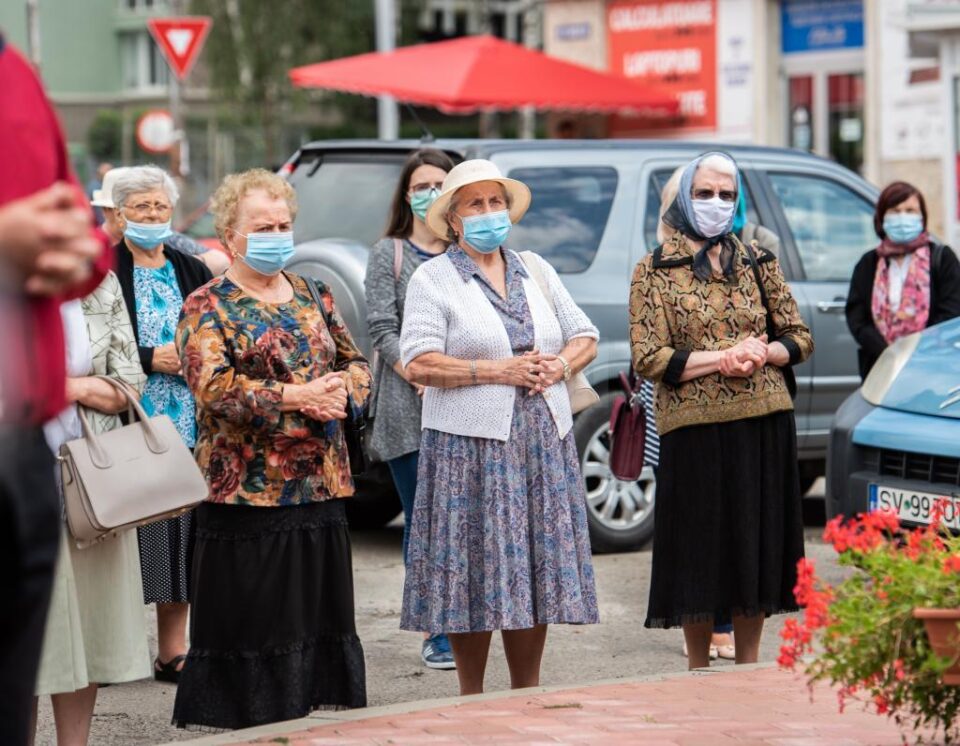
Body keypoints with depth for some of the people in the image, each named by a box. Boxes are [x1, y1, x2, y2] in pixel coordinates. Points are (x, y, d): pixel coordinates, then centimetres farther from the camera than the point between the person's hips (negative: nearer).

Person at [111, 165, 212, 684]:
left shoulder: (192, 272, 15)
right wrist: (150, 359, -13)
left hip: (188, 424, 4)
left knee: (181, 532, 3)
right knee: (133, 535, -7)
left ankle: (172, 650, 9)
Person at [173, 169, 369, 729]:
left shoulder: (313, 297, 15)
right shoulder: (207, 307, -3)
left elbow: (357, 363, 17)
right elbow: (213, 388, -16)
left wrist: (344, 391, -7)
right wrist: (295, 397, -21)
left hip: (321, 488, 6)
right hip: (248, 490, -6)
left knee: (321, 615, 7)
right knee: (256, 623, -4)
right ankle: (257, 721, 2)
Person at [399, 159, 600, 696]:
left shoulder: (536, 271, 16)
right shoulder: (433, 279, -1)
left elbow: (585, 337, 17)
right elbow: (419, 364, -12)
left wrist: (560, 365, -5)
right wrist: (500, 372, -16)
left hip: (543, 444, 5)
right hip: (471, 445, -5)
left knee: (537, 567, 6)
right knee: (475, 570, -4)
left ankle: (528, 697, 15)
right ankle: (472, 701, 7)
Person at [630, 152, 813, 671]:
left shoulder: (758, 263, 12)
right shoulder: (656, 270, 2)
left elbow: (800, 339, 13)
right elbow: (648, 359, -6)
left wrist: (762, 354, -8)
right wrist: (722, 359, -14)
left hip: (764, 425, 3)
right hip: (695, 428, -3)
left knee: (757, 549, 6)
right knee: (702, 550, 0)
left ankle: (747, 668, 17)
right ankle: (699, 673, 11)